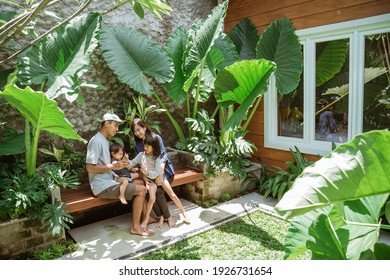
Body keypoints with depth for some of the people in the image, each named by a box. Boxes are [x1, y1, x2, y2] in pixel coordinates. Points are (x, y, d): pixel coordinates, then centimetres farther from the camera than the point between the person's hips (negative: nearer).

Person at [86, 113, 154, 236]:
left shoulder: (105, 141, 16)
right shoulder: (96, 141, -16)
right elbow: (90, 168, -22)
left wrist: (119, 163, 3)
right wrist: (113, 166, -21)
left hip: (108, 182, 10)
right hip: (102, 186, -10)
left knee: (139, 183, 10)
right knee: (141, 190, -13)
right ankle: (135, 227, -4)